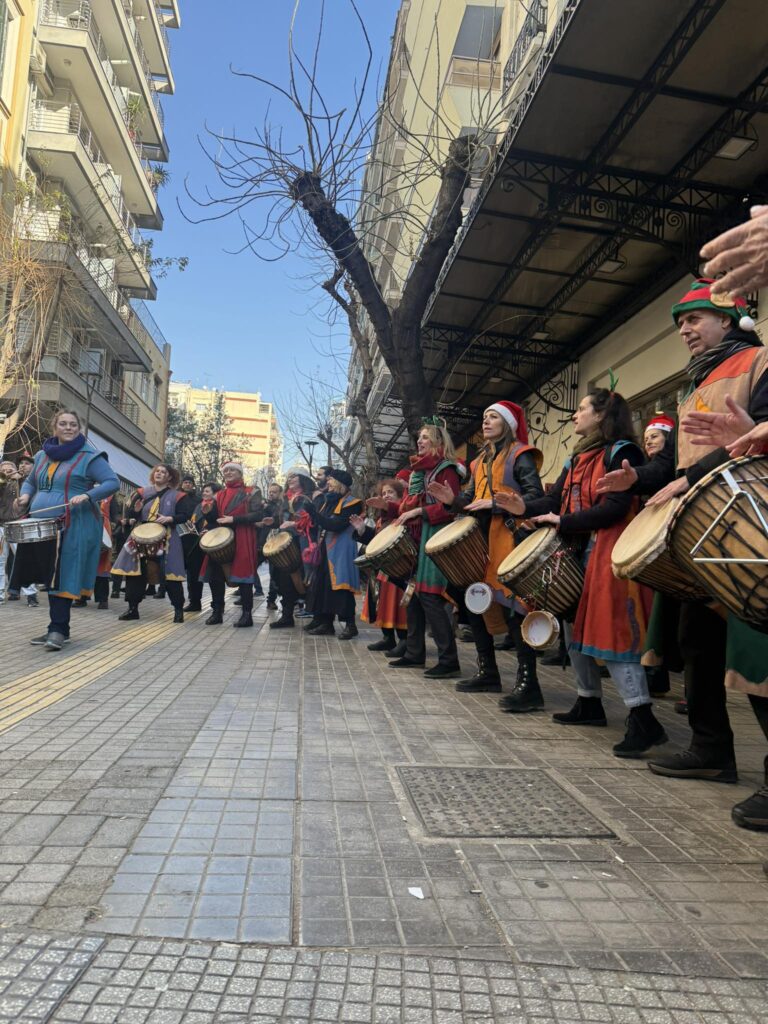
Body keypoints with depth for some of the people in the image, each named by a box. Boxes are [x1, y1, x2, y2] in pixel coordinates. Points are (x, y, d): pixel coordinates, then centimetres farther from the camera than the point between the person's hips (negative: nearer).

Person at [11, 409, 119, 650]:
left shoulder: (89, 457, -4)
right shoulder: (42, 455, 16)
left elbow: (113, 483, -10)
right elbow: (30, 481, 28)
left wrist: (88, 496, -24)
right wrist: (25, 495, 6)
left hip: (72, 528, -6)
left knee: (61, 578, -8)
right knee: (49, 578, 10)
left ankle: (58, 629, -3)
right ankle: (57, 628, 19)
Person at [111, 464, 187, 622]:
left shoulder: (176, 496, 3)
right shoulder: (142, 493, 10)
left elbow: (184, 516, -2)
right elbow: (131, 513, 8)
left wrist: (169, 518, -19)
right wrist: (135, 511, -15)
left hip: (166, 540, -3)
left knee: (170, 574, -4)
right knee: (135, 572, 2)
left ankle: (178, 609, 5)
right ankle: (133, 608, 12)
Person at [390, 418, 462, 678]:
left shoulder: (446, 469, -7)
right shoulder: (418, 470, 19)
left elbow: (450, 507, -17)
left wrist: (418, 512, -19)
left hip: (434, 540, -9)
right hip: (414, 539, 9)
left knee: (429, 597, -13)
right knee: (413, 595, 11)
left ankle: (449, 660, -7)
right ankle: (414, 653, 20)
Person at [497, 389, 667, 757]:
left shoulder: (623, 452, -8)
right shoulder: (577, 459, 19)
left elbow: (617, 508, -18)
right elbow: (555, 500, 11)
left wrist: (564, 522, -17)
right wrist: (526, 508, -9)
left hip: (608, 554, -9)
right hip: (577, 552, 10)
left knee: (612, 630, -15)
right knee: (577, 625, 13)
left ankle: (644, 720, -11)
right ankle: (589, 703, 26)